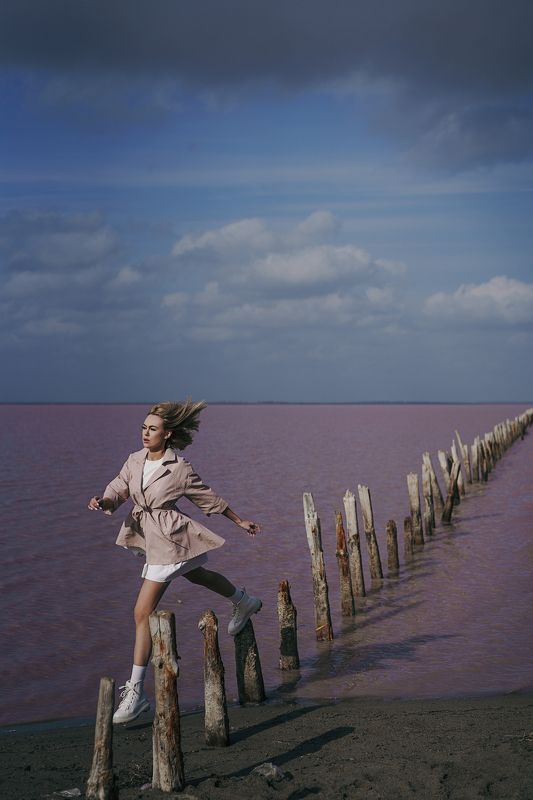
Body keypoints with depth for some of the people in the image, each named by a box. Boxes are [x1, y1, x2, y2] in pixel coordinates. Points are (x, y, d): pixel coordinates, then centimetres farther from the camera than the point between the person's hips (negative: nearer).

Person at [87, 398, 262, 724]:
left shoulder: (180, 469, -18)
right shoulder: (134, 461, -2)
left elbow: (209, 498, -4)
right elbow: (118, 490, -5)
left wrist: (240, 521, 7)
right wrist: (103, 501, -29)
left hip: (170, 540, -8)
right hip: (148, 535, 8)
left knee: (143, 612, -11)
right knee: (197, 574, 32)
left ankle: (136, 691, -7)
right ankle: (245, 603, 61)